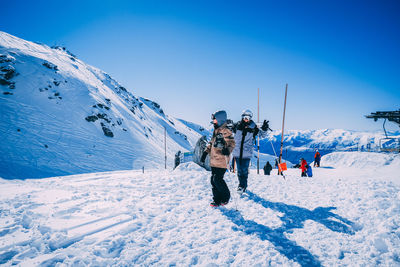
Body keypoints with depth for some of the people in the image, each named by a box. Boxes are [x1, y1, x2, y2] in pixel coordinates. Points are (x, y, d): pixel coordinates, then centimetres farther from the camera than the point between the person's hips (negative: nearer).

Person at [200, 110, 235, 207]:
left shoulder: (225, 131, -10)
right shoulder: (215, 131, 17)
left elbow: (232, 143, -18)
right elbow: (211, 143, 26)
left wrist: (227, 149, -37)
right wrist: (205, 152, 22)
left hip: (221, 161, -9)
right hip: (213, 161, 9)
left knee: (217, 179, -10)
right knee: (213, 180, 8)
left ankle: (226, 196, 12)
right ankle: (217, 199, 18)